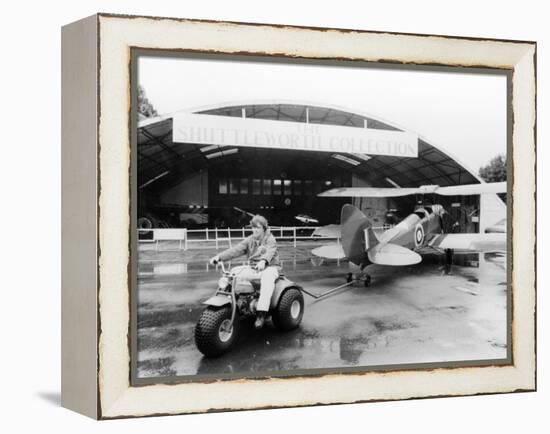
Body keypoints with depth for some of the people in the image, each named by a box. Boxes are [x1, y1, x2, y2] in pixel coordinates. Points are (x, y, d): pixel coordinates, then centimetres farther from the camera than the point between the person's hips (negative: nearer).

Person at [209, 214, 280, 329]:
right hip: (253, 268, 6)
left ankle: (261, 313, -45)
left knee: (267, 277, -39)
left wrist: (263, 261, -50)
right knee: (234, 272, -15)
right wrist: (219, 256, -20)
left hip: (269, 267, -5)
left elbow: (269, 252, -26)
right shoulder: (249, 240, 10)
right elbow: (236, 250, -4)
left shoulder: (270, 240, -4)